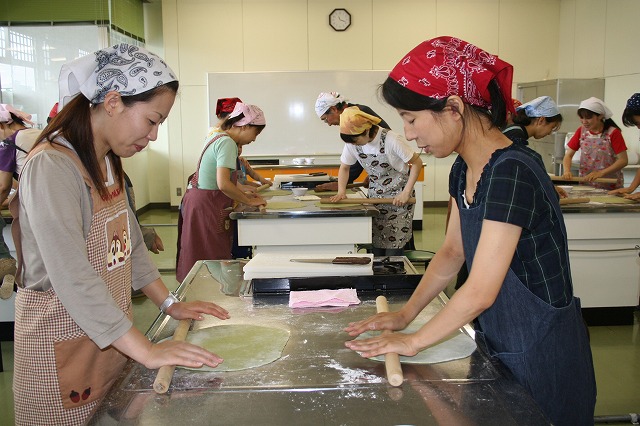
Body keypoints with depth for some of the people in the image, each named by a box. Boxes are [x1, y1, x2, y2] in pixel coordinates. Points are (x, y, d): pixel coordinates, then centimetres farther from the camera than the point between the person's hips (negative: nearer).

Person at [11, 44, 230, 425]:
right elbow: (73, 278, -29)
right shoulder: (51, 167, -23)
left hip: (110, 333, 8)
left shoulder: (108, 162, 8)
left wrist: (169, 303, 7)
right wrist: (146, 350, -30)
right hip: (63, 340, -8)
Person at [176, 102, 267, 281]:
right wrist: (249, 201, -14)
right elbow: (223, 184, -26)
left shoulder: (216, 137, 14)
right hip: (207, 206, -10)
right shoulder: (227, 143, -16)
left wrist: (242, 195, 10)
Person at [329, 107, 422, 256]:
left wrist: (407, 192, -18)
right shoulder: (351, 143, -8)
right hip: (376, 195, 5)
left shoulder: (392, 140, -23)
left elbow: (417, 162, -14)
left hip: (399, 196, -4)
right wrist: (341, 191, -10)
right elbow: (344, 167, 6)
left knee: (393, 252, -6)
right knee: (375, 248, 1)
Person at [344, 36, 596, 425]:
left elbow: (480, 292, -26)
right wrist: (405, 314, 6)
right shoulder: (465, 170, 0)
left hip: (541, 354, -8)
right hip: (499, 346, 8)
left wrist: (413, 341, -15)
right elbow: (453, 252, 11)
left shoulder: (511, 172, -27)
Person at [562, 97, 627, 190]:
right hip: (585, 184, 3)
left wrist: (601, 173, -21)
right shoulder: (581, 131, 5)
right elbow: (568, 155, 4)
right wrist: (567, 171, -16)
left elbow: (623, 160, -8)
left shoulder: (613, 133, -6)